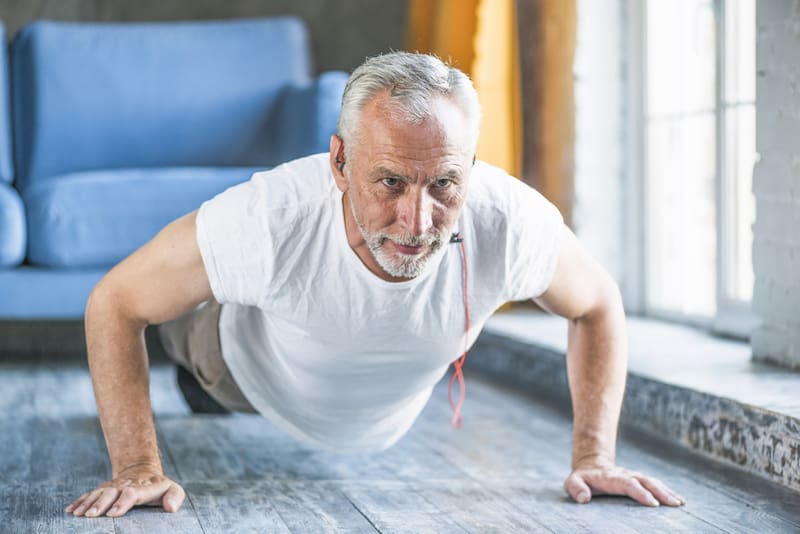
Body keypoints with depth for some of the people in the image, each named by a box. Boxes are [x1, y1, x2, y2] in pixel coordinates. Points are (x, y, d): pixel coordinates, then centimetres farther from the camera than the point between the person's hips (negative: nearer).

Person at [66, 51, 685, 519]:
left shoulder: (511, 224, -43)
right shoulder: (269, 222, -49)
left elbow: (598, 305, -20)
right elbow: (115, 301, -34)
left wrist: (594, 458, -26)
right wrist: (138, 468, -37)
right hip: (257, 375, -3)